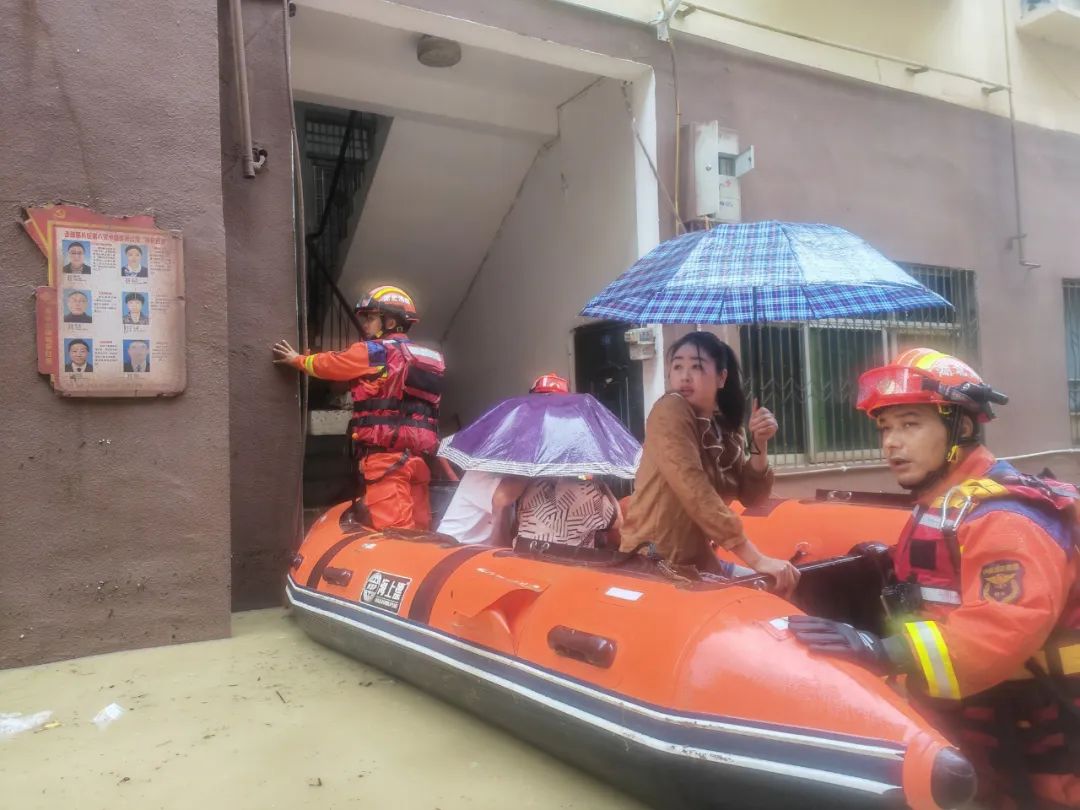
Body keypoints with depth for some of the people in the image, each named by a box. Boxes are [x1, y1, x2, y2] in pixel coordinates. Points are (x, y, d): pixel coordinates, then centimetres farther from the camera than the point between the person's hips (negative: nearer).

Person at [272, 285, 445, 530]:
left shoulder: (373, 351, -2)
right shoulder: (424, 358, 19)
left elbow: (329, 364, 9)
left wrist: (297, 359, 25)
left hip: (386, 454, -8)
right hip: (418, 453, 8)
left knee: (393, 530, -14)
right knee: (416, 532, 8)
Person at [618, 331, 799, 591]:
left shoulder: (726, 428, 7)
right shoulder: (670, 410, -16)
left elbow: (751, 497, 3)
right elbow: (695, 492, -27)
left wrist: (759, 445, -13)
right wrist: (756, 559, -30)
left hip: (698, 561, 8)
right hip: (655, 563, -7)